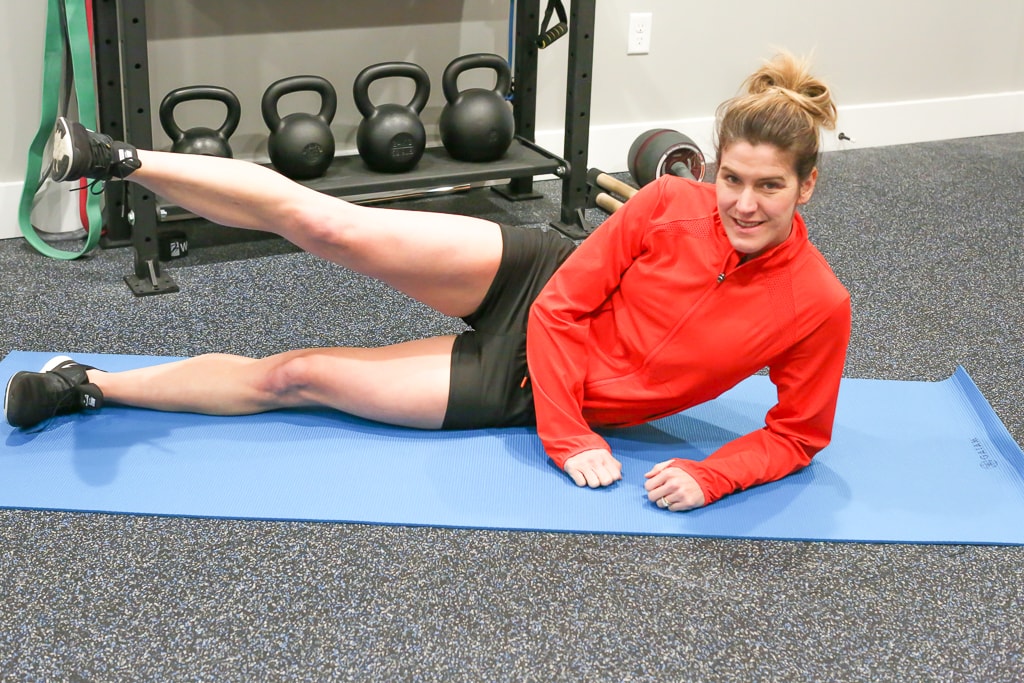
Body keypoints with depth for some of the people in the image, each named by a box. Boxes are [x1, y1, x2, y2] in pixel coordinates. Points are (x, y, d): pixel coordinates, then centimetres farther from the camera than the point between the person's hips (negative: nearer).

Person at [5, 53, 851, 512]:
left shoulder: (817, 305, -19)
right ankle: (120, 162, 2)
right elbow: (562, 308, -14)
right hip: (532, 286, 1)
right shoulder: (670, 206, -17)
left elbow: (799, 432, -6)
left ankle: (92, 383, 13)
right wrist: (567, 440, -22)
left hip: (524, 389, 0)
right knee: (321, 222, -18)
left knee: (296, 376, -2)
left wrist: (710, 476, -23)